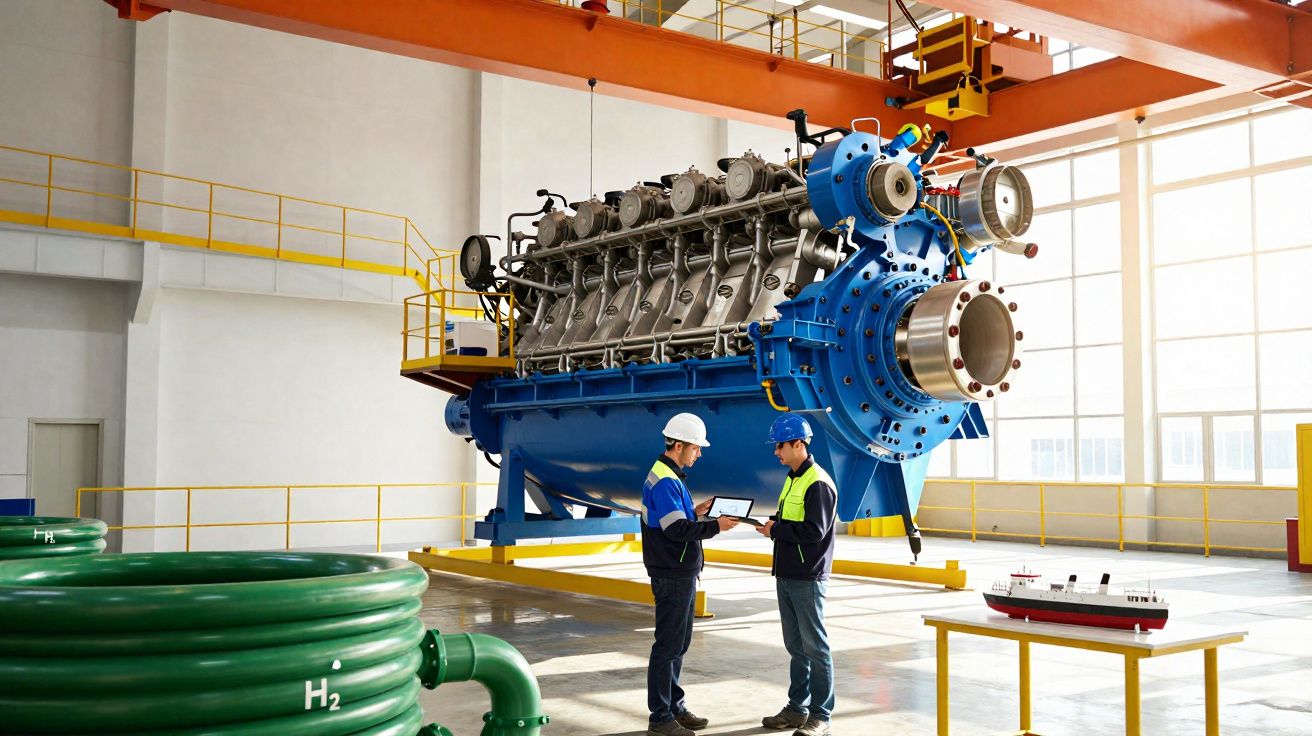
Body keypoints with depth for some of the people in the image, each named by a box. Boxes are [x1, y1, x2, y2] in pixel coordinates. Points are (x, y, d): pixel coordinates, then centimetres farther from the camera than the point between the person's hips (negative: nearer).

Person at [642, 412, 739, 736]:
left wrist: (694, 512, 7)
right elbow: (676, 530, -24)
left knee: (678, 644, 17)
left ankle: (674, 707, 27)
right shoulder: (665, 481, -18)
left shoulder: (668, 477, 14)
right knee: (668, 645, -4)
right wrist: (716, 526, -17)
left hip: (681, 575, 11)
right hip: (673, 577, -11)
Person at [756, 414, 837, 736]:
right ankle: (797, 708, 23)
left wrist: (775, 531, -13)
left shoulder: (818, 483, -15)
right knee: (795, 646, 14)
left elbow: (814, 531, -21)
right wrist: (772, 523, 1)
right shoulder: (792, 479, 14)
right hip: (786, 575, 9)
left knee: (814, 646, -1)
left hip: (807, 579, -9)